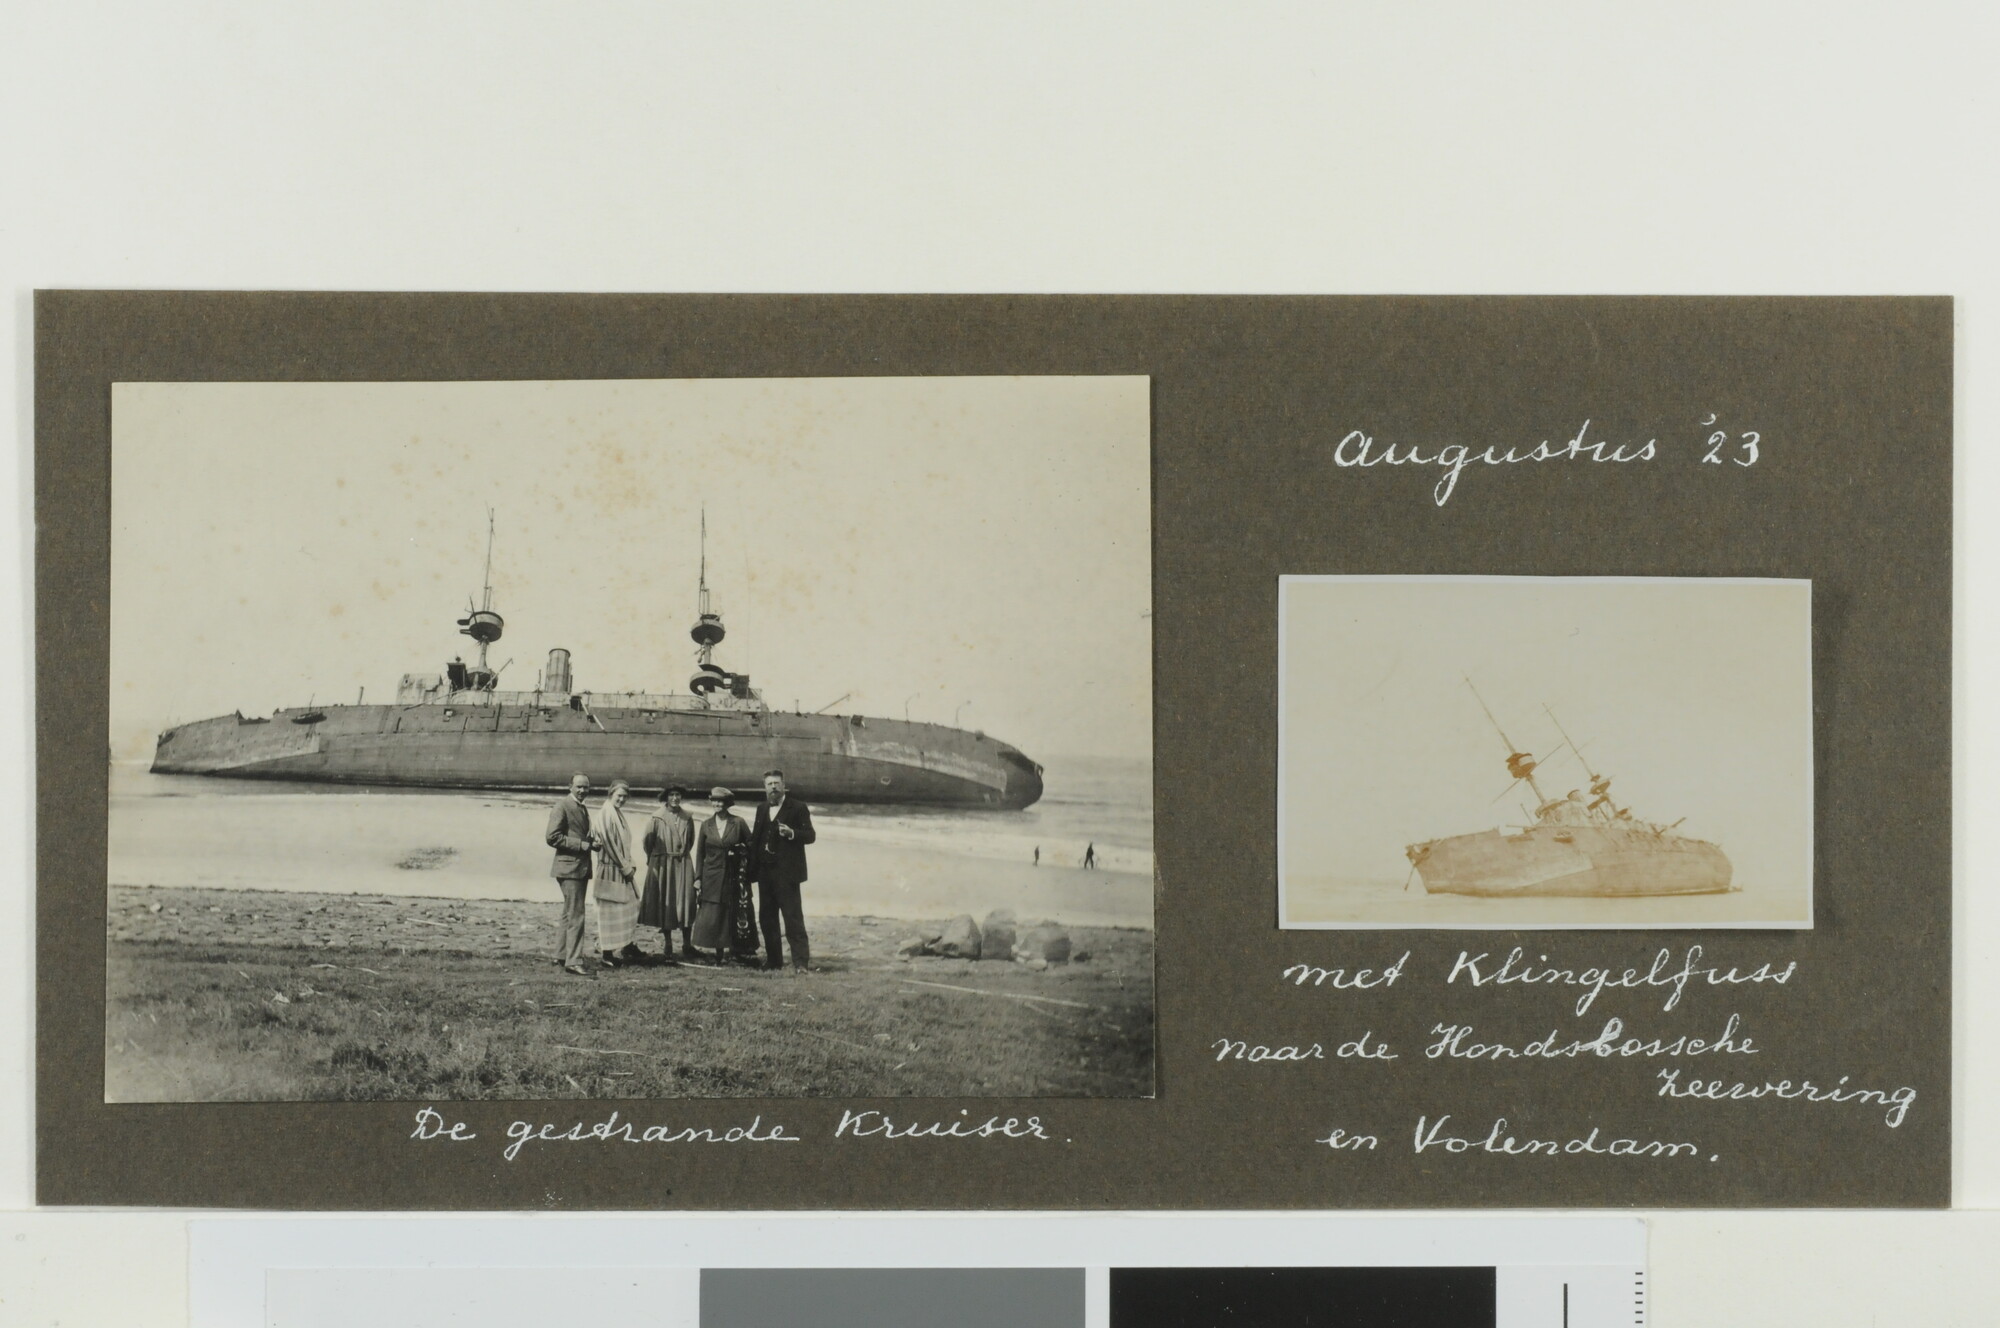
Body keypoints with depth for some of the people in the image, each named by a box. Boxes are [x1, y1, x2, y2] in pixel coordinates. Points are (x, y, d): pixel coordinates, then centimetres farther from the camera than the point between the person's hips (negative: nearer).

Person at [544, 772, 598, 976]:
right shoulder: (562, 807, -10)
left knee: (570, 914, 17)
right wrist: (582, 845, -19)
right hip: (569, 866, -10)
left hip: (581, 867, 10)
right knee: (575, 916, -12)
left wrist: (591, 843, 6)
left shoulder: (582, 809, 18)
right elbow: (552, 837, -17)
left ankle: (561, 955, 26)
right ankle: (573, 961, -13)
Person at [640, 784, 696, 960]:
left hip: (683, 865, 2)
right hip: (662, 866, -2)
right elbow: (648, 841, 3)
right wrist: (653, 860, 11)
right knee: (665, 906, 2)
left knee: (686, 903, -1)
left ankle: (686, 945, 9)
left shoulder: (687, 818, 4)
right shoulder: (657, 818, -6)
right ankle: (666, 949, 9)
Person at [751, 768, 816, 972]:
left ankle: (801, 962, -12)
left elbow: (810, 835, -5)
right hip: (765, 872, 6)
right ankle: (773, 959, 17)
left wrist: (792, 833, -22)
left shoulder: (797, 808, -2)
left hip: (786, 872, -6)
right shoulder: (761, 809, 16)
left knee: (793, 917, -10)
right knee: (767, 917, 9)